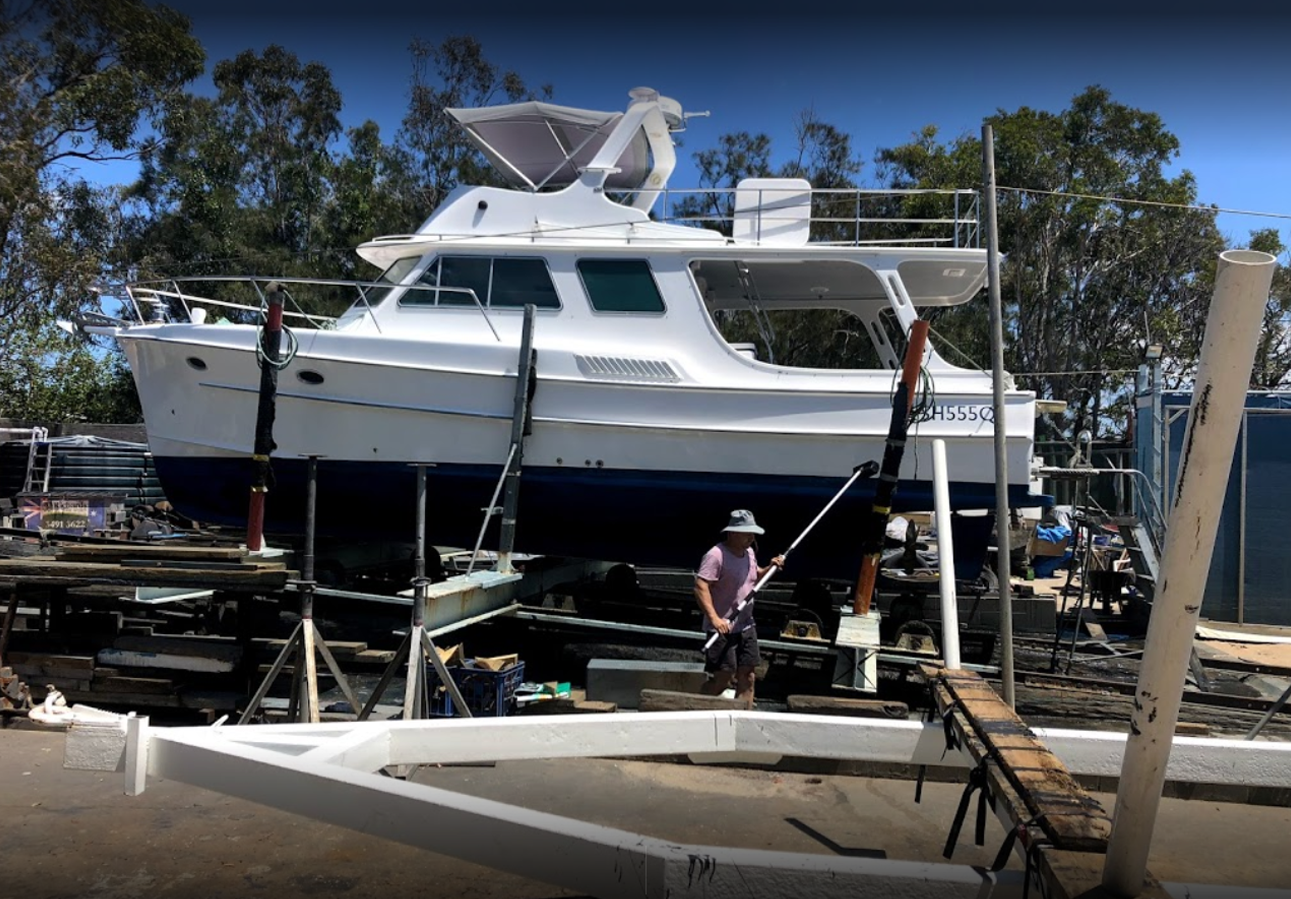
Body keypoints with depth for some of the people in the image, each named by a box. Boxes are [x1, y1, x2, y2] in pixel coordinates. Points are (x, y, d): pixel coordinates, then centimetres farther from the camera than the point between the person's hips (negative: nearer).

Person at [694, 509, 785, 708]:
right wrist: (714, 618, -34)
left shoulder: (749, 553, 10)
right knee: (721, 678, -8)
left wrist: (770, 568, 8)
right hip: (722, 629, -8)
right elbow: (700, 587, -25)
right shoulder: (716, 555, -17)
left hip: (746, 626, 8)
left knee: (747, 676, 7)